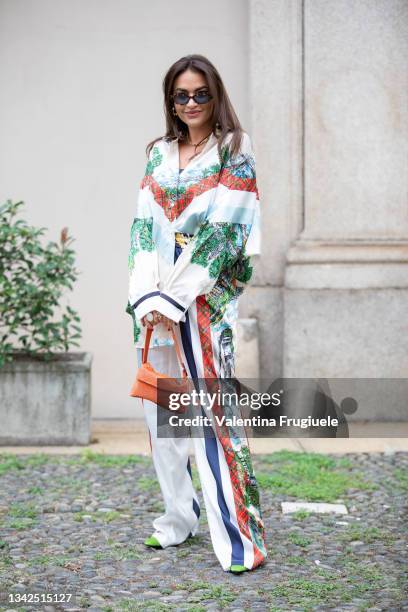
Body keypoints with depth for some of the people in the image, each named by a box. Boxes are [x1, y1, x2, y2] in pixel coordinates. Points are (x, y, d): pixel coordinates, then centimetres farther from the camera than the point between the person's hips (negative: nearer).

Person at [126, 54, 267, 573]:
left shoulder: (234, 152, 0)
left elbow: (224, 231, -9)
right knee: (158, 409, 8)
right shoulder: (159, 154, 15)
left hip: (206, 296, -5)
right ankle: (179, 518, 21)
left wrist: (176, 298, -15)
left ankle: (238, 535, -7)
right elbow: (143, 224, 7)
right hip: (154, 298, 6)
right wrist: (147, 295, -8)